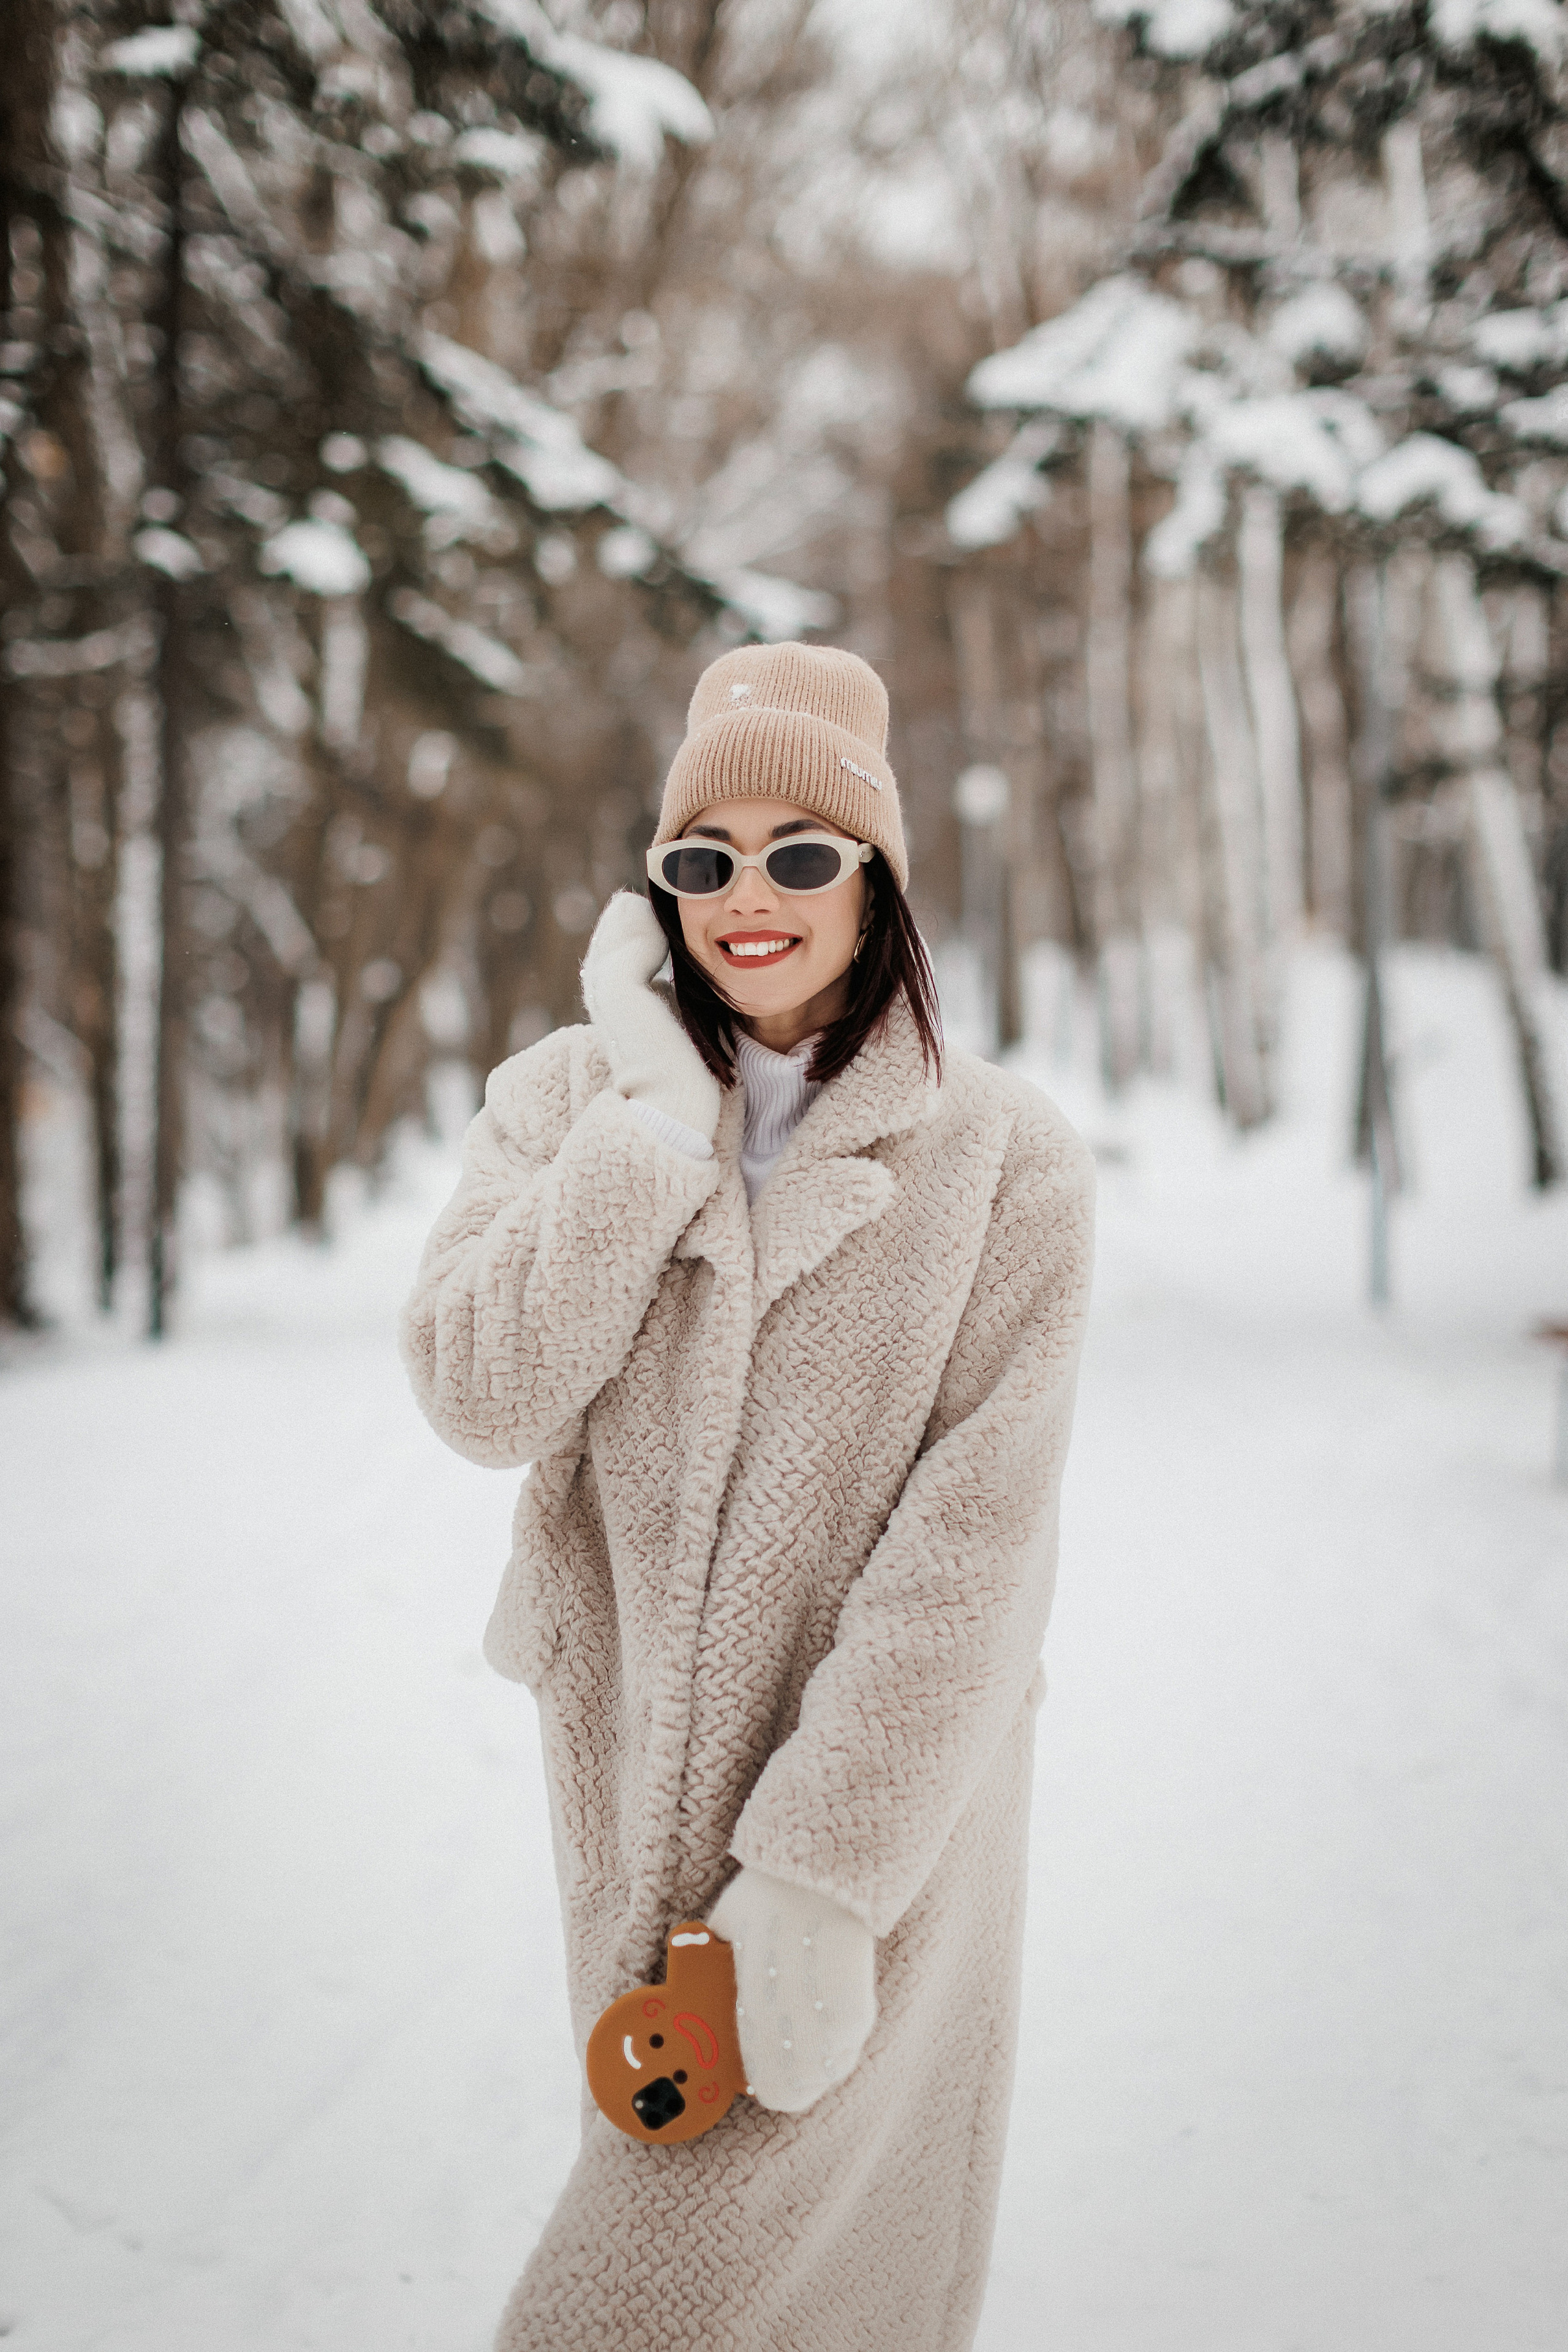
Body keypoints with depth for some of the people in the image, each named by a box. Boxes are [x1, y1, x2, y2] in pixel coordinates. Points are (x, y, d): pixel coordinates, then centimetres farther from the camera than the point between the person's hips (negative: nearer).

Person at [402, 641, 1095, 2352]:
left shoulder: (1006, 1160, -8)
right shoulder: (569, 1100, 2)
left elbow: (971, 1546, -13)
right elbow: (481, 1396, -13)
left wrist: (818, 1876, -18)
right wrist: (656, 1117, -17)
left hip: (884, 1804, -3)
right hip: (636, 1790, 3)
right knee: (663, 2157, 20)